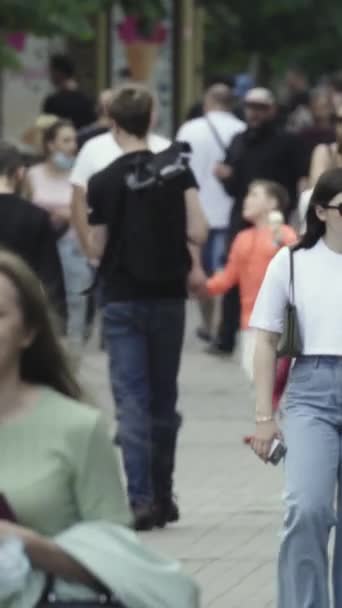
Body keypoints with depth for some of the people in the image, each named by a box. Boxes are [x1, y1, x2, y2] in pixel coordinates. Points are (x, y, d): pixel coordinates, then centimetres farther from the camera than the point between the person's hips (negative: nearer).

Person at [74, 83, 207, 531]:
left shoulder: (103, 182, -7)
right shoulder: (177, 169, -3)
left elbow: (96, 250, -4)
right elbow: (197, 231, -10)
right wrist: (194, 264, 9)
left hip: (123, 299, -2)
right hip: (168, 296, 2)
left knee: (132, 400, -4)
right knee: (164, 398, 14)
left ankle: (141, 499, -16)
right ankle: (163, 495, 21)